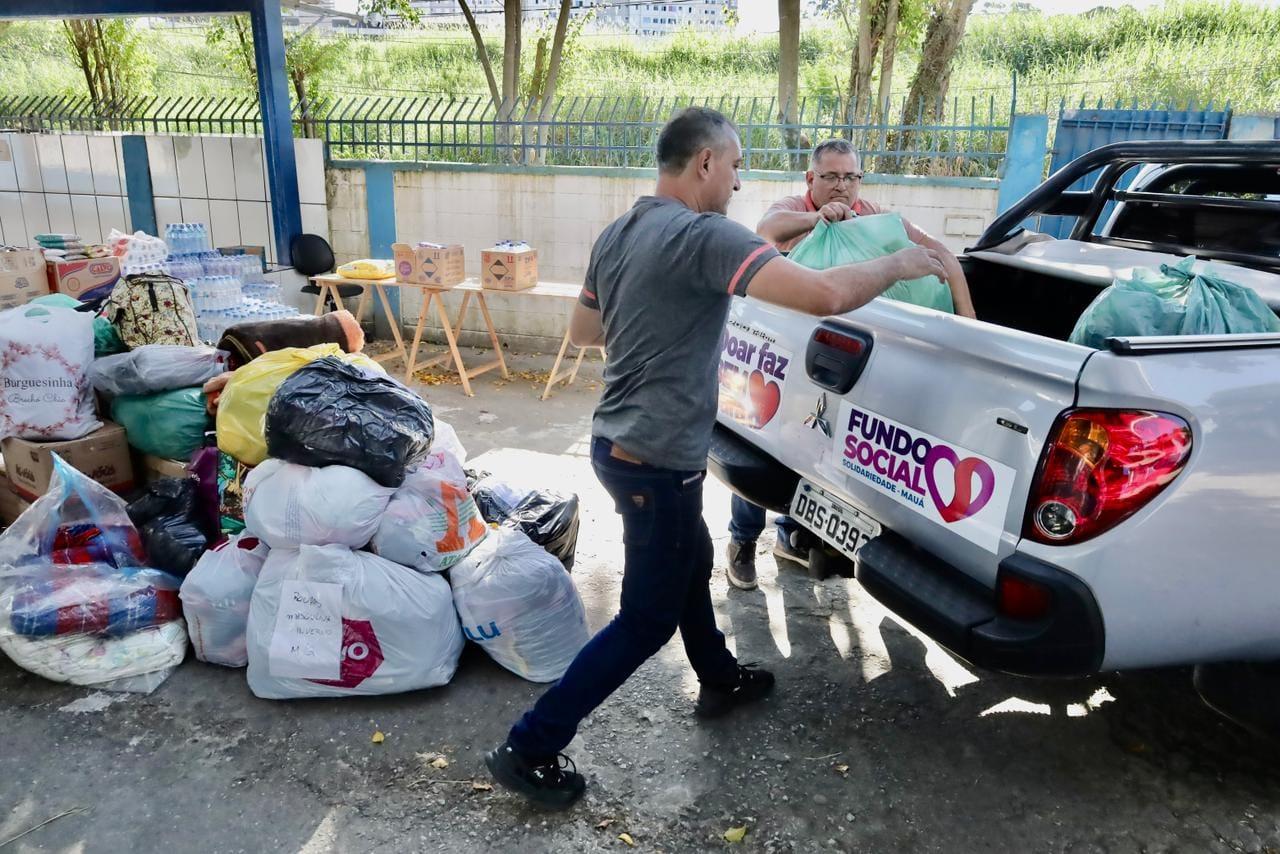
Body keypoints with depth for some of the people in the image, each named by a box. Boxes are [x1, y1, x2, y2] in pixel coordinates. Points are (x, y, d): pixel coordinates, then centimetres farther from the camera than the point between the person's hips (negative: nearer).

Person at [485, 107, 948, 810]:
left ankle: (719, 681, 48)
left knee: (692, 563, 27)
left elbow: (583, 331, 19)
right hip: (657, 463, -9)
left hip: (619, 444, 10)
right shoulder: (704, 236, -22)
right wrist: (898, 265, -11)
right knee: (646, 618, 5)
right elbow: (825, 295, -29)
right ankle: (529, 749, 14)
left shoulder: (617, 234, 6)